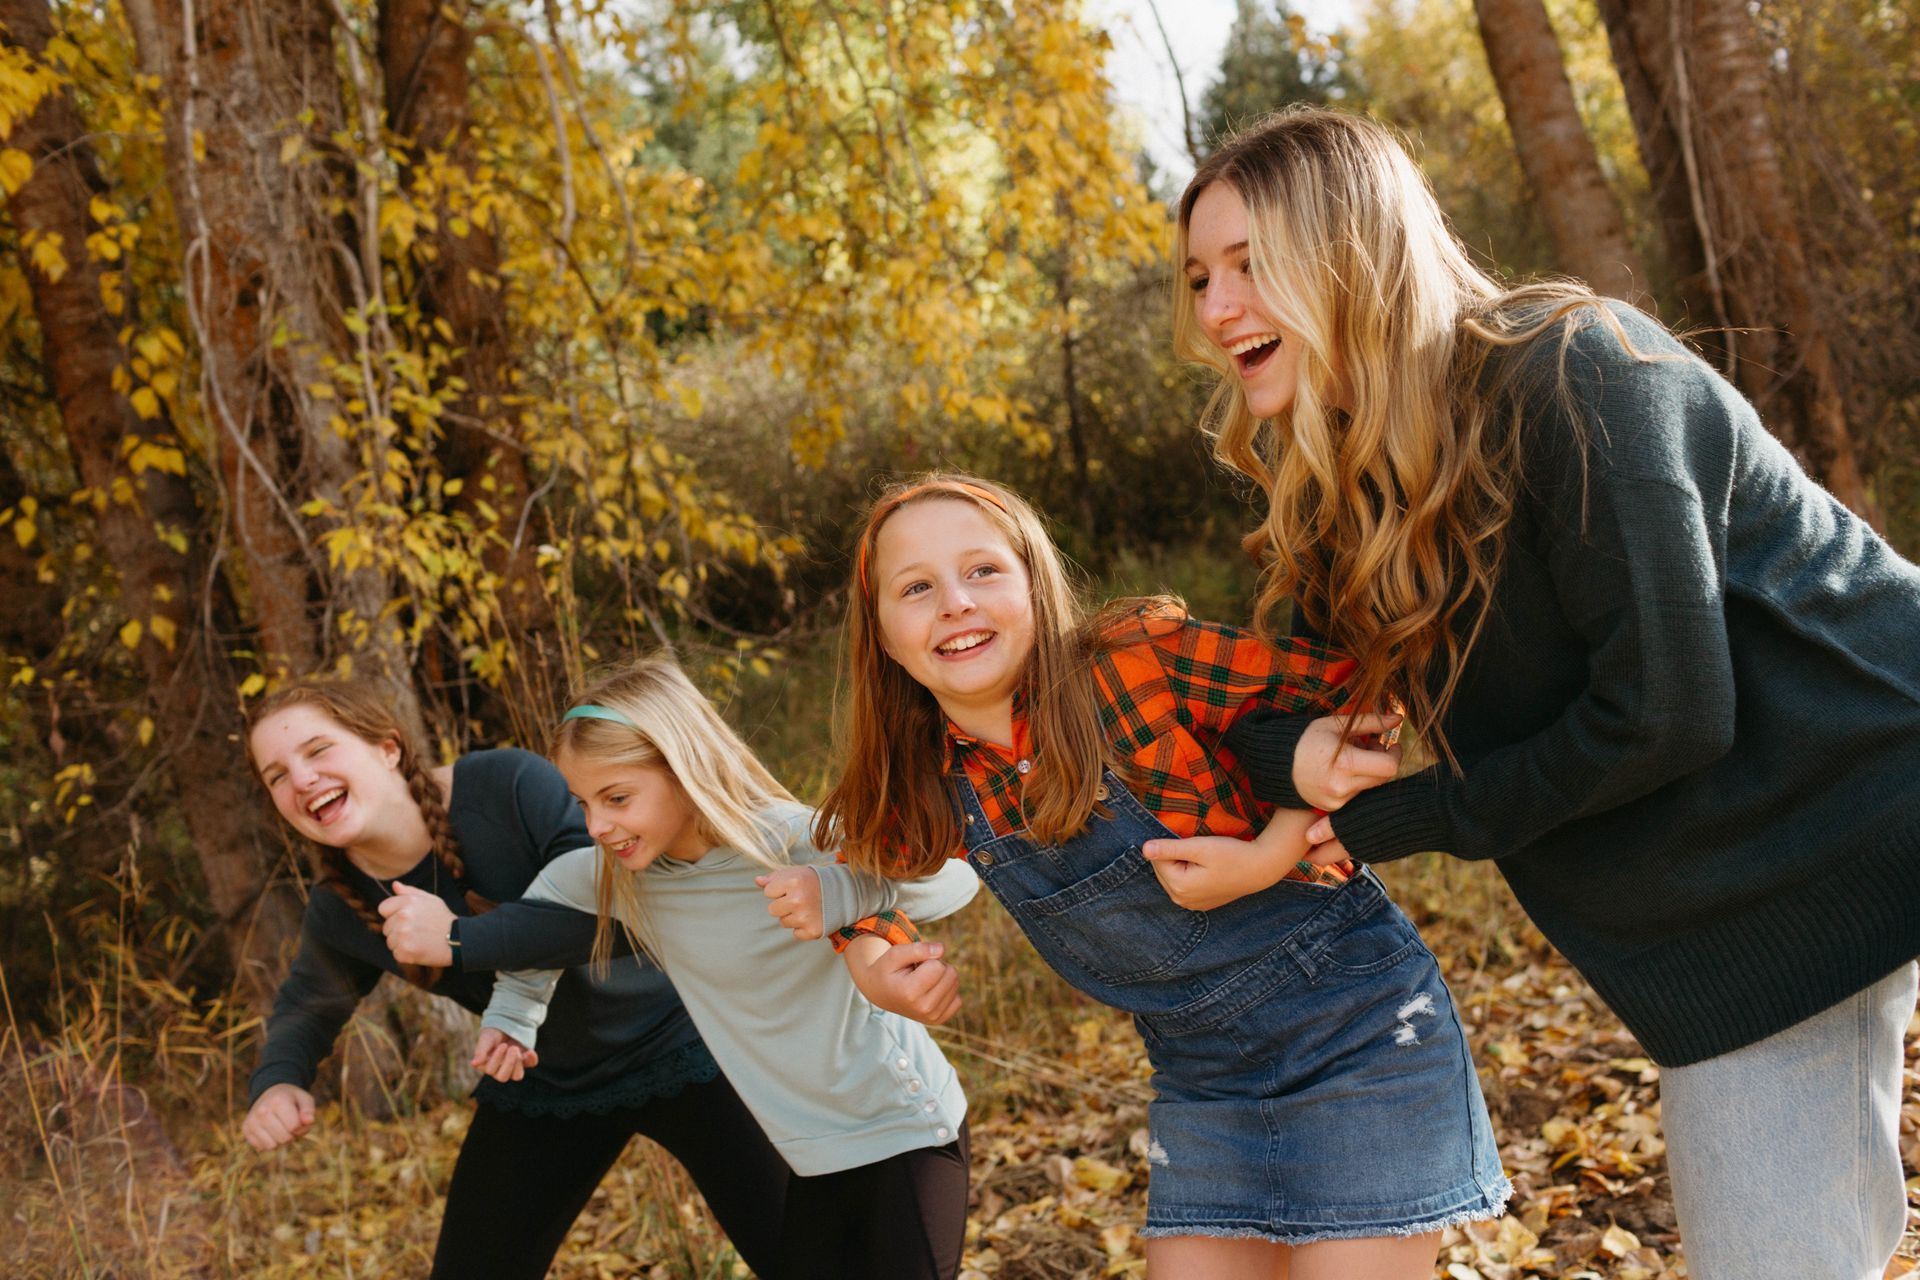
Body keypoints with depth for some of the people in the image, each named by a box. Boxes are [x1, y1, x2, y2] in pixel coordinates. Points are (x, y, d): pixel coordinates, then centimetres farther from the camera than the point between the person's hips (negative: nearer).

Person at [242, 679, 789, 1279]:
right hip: (542, 1088, 5)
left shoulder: (508, 786, -27)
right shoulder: (338, 909, -9)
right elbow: (309, 1005, 12)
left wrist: (463, 941, -38)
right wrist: (276, 1082, -9)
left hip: (676, 1044, -5)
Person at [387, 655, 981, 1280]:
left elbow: (956, 878, -28)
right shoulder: (621, 874, -4)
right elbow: (548, 894, 17)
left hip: (907, 1131, -6)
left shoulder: (793, 845, -24)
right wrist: (512, 1013, 17)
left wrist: (839, 893, -43)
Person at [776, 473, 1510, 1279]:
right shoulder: (934, 788, -5)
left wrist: (1277, 849, -23)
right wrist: (867, 945, -4)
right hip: (1202, 1083, 5)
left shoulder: (1141, 660, -21)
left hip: (1359, 1032, -5)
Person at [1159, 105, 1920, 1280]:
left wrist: (1403, 820, -12)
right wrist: (1291, 759, -17)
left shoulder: (1569, 372, -21)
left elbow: (1662, 713, -24)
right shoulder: (1343, 502, 3)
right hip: (1745, 928, 7)